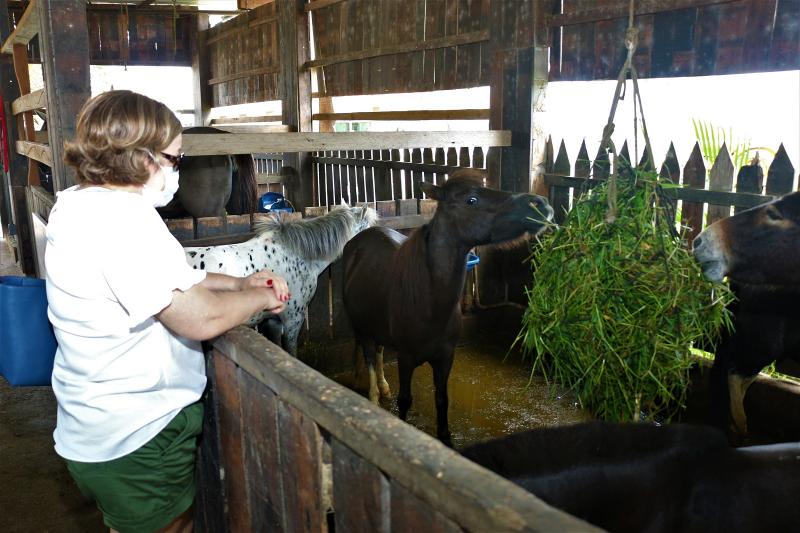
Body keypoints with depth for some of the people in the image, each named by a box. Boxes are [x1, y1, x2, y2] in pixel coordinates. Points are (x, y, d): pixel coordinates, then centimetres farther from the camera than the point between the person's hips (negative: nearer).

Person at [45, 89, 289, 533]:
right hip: (135, 441, -9)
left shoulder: (78, 205, 4)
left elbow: (168, 278, 12)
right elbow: (203, 318, -28)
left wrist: (241, 283, 2)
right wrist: (261, 298, -9)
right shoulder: (121, 221, -28)